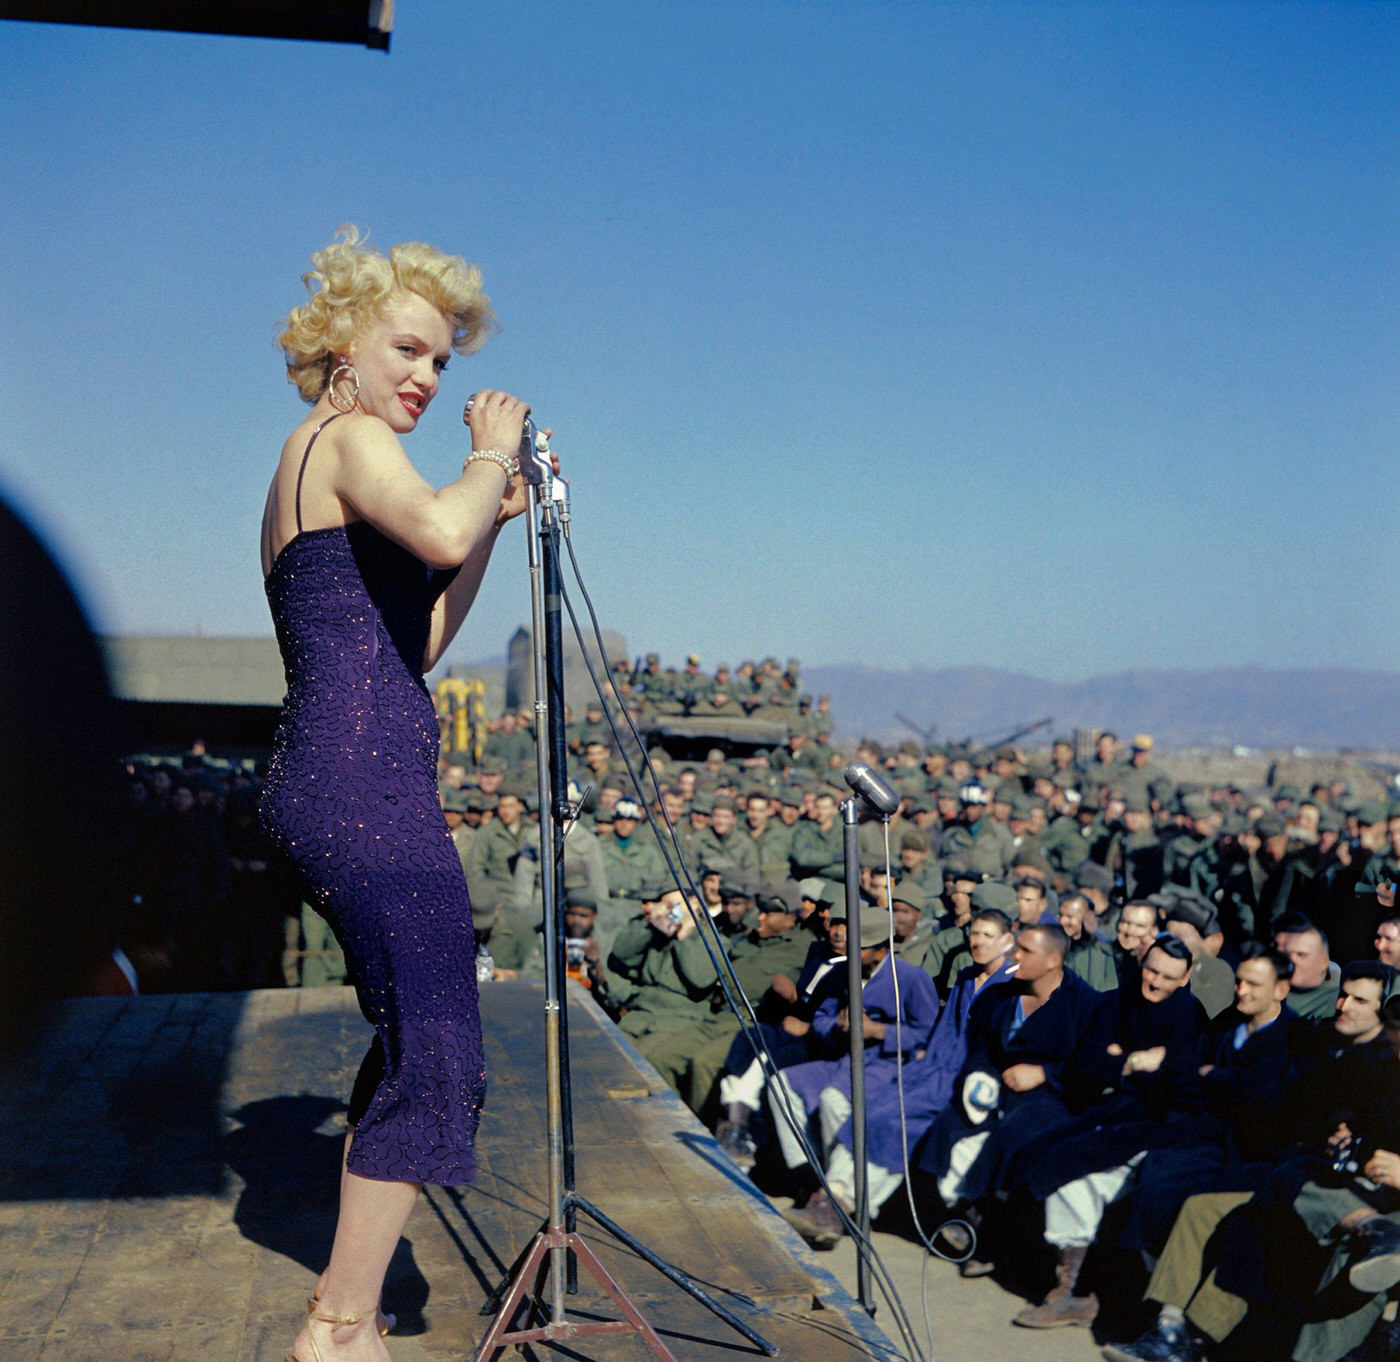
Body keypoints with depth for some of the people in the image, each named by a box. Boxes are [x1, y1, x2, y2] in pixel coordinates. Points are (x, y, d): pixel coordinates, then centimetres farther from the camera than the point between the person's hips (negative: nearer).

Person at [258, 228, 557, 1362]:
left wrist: (496, 515, 18)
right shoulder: (353, 439, -5)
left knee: (411, 1041, 17)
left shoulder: (303, 463, 25)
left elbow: (414, 641, 24)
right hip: (368, 785, -11)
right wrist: (493, 454, -8)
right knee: (437, 1056, -8)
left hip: (322, 785, 11)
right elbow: (441, 532, -28)